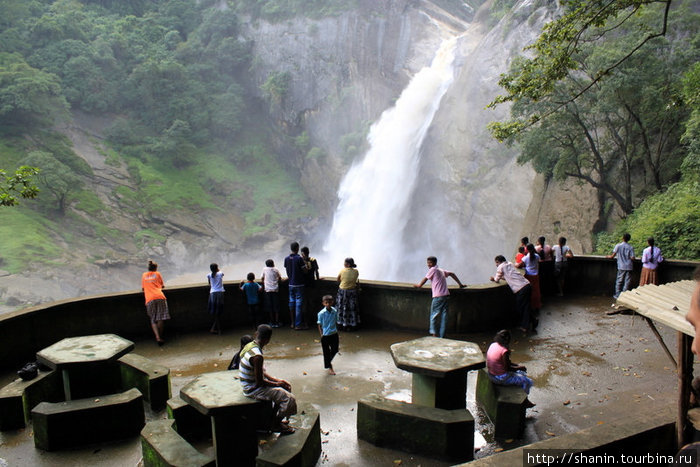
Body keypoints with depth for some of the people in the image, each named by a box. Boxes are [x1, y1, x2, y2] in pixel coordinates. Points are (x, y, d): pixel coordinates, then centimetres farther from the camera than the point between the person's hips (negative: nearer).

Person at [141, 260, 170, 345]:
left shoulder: (144, 275, 22)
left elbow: (143, 288, 28)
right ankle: (160, 336, 3)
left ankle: (158, 337, -12)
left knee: (153, 320, 3)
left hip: (149, 299, 1)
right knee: (161, 318, 3)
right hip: (160, 297, -1)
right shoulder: (157, 274, 16)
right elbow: (163, 286, 23)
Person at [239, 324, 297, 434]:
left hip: (250, 384, 10)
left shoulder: (250, 346, 1)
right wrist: (277, 384, -8)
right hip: (254, 390, -10)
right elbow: (260, 381, -24)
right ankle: (276, 425, 9)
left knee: (286, 387, 19)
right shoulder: (257, 356, -30)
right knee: (289, 398, -12)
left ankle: (275, 418, 27)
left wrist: (277, 380, 7)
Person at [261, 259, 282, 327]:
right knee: (276, 307, 5)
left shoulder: (264, 269, 4)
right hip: (275, 289, 0)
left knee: (269, 307, 5)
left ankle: (272, 323, 9)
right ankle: (277, 322, 5)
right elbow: (280, 278, 12)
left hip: (267, 290, 0)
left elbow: (262, 278, 10)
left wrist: (263, 287, 23)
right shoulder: (276, 269, 3)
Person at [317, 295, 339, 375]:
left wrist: (337, 336, 10)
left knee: (335, 350, 12)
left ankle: (329, 361, 40)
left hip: (334, 334, 4)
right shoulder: (321, 313, -15)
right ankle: (329, 367, 26)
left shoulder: (335, 311, -4)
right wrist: (321, 336, -9)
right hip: (325, 335, -4)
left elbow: (335, 323, 8)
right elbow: (320, 325, -6)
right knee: (326, 352, 8)